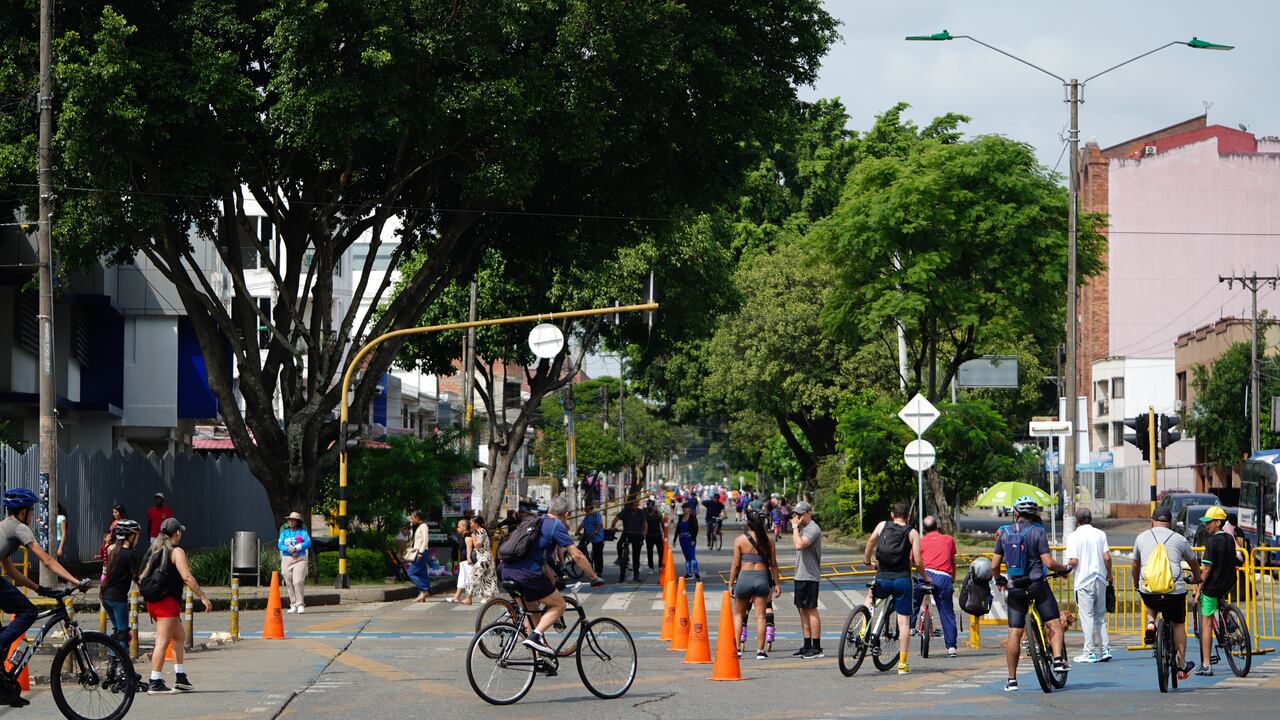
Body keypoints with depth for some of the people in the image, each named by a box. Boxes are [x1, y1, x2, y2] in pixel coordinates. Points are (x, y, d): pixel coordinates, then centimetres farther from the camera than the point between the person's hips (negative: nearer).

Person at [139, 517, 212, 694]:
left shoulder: (153, 550, 15)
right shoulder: (176, 552, -9)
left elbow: (141, 577, 15)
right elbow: (187, 577, -18)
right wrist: (203, 597, -14)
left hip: (152, 600, 9)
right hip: (166, 601, -9)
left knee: (179, 635, 20)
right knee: (163, 641, -9)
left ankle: (180, 677, 20)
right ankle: (155, 683, -12)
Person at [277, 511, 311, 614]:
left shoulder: (302, 531, 4)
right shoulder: (284, 532, 12)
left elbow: (308, 543, -10)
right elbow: (279, 545, 1)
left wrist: (295, 548, -18)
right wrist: (289, 550, -16)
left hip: (300, 559, -3)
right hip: (286, 559, 3)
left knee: (298, 582, -16)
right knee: (289, 583, 2)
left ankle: (301, 605, -13)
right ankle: (293, 605, 10)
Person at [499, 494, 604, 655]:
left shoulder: (537, 523, 26)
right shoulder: (557, 525, 1)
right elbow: (576, 555, -3)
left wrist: (552, 580, 42)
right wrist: (595, 578, 5)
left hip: (507, 572, 8)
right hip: (528, 574, -8)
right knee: (559, 606, 7)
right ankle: (535, 636, -12)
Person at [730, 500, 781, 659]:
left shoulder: (740, 540, -4)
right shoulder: (768, 540, 0)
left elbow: (735, 564, -4)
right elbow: (773, 564, 3)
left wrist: (731, 584, 4)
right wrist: (777, 583, 12)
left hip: (744, 577, -1)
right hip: (762, 578, 1)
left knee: (739, 615, 14)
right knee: (760, 615, 3)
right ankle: (760, 651, 1)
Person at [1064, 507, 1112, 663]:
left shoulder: (1074, 536, -6)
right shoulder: (1100, 534, 4)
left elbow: (1073, 561, -14)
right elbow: (1107, 558, -2)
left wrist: (1066, 568, 6)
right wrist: (1109, 574, 12)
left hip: (1084, 581, -4)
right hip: (1100, 579, 4)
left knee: (1087, 616, -1)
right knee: (1100, 616, 13)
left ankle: (1089, 653, -1)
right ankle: (1105, 649, 9)